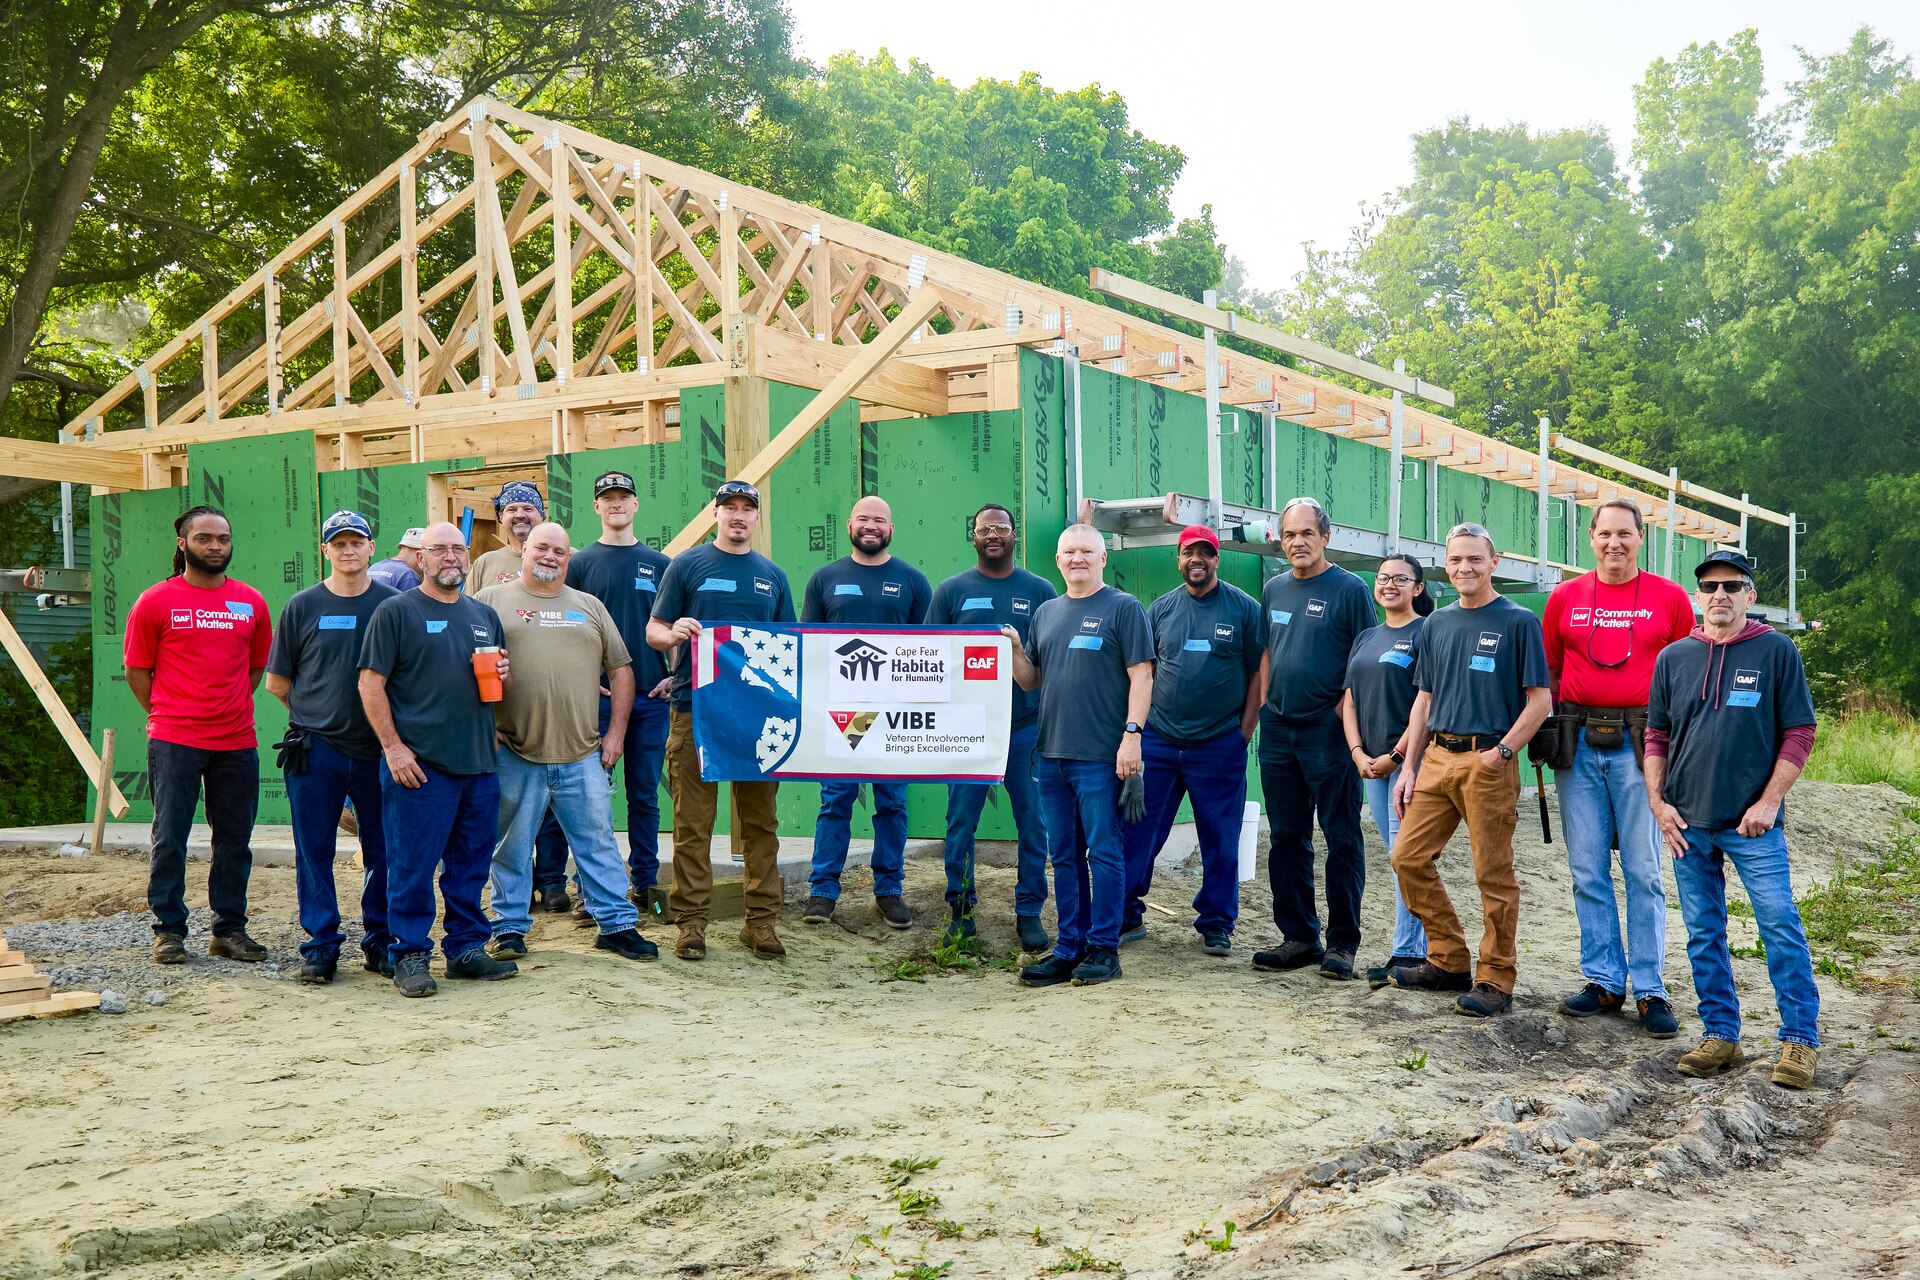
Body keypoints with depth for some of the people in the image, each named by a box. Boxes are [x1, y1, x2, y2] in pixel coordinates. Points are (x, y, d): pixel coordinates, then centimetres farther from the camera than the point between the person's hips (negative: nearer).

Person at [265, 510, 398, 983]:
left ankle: (380, 942, 18)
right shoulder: (303, 606, 4)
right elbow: (277, 682, 9)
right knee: (314, 852, 3)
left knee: (383, 851, 6)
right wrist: (316, 712, 8)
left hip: (378, 748, 0)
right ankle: (321, 945, 13)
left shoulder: (393, 604, 3)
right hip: (315, 749, 0)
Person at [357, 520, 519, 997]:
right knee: (412, 864, -3)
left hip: (478, 762, 6)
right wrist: (392, 747, -13)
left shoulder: (484, 616, 17)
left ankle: (467, 948, 21)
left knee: (471, 865, 11)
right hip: (418, 763, -6)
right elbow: (370, 682, -5)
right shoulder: (395, 611, 0)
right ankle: (410, 956, 6)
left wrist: (503, 674, 2)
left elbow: (503, 686, 26)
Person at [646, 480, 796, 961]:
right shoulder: (687, 565, 6)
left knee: (760, 820, 5)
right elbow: (653, 631, 6)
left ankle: (761, 920, 12)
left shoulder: (772, 576, 15)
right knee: (693, 821, -2)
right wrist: (674, 633, -18)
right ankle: (691, 921, 5)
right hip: (695, 708, -3)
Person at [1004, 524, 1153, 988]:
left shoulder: (1123, 608, -2)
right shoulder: (1046, 613, 17)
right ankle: (1070, 947, 18)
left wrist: (1132, 734, -16)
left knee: (1103, 852, -2)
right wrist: (1014, 650, 0)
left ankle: (1104, 949, 5)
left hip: (1102, 756, -6)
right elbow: (1031, 681, 20)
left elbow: (1141, 676, -7)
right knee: (1064, 855, 10)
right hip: (1052, 753, 6)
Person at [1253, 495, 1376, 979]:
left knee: (1341, 838, -1)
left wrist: (1344, 709, -12)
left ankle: (1342, 943, 6)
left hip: (1328, 730, -6)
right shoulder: (1274, 589, 13)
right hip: (1278, 730, 6)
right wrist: (1264, 704, 13)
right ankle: (1298, 937, 18)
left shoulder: (1349, 589, -4)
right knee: (1287, 838, 9)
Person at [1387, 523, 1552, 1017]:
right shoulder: (1436, 624, 14)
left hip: (1488, 763, -6)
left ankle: (1496, 980, 8)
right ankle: (1448, 962, 17)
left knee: (1493, 875, -1)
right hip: (1436, 758, 6)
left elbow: (1540, 700, -5)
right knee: (1409, 857, 5)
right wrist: (1409, 766, 11)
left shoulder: (1518, 622, -2)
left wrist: (1502, 751, -15)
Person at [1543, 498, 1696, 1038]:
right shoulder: (1565, 597, 9)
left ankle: (1651, 992, 5)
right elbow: (1548, 674, 15)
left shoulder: (1669, 597, 4)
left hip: (1641, 745, -2)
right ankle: (1604, 982, 15)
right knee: (1587, 870, 5)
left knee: (1643, 871, -2)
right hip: (1578, 744, 3)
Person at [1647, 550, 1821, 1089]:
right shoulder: (1674, 658, 9)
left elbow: (1799, 732, -1)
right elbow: (1656, 737, 14)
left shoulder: (1776, 651, -1)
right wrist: (1658, 803, 3)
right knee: (1703, 934, 8)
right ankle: (1721, 1034, 18)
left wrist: (1769, 802, -8)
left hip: (1753, 822, -4)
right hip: (1688, 822, 4)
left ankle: (1800, 1038, 3)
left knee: (1781, 926, -7)